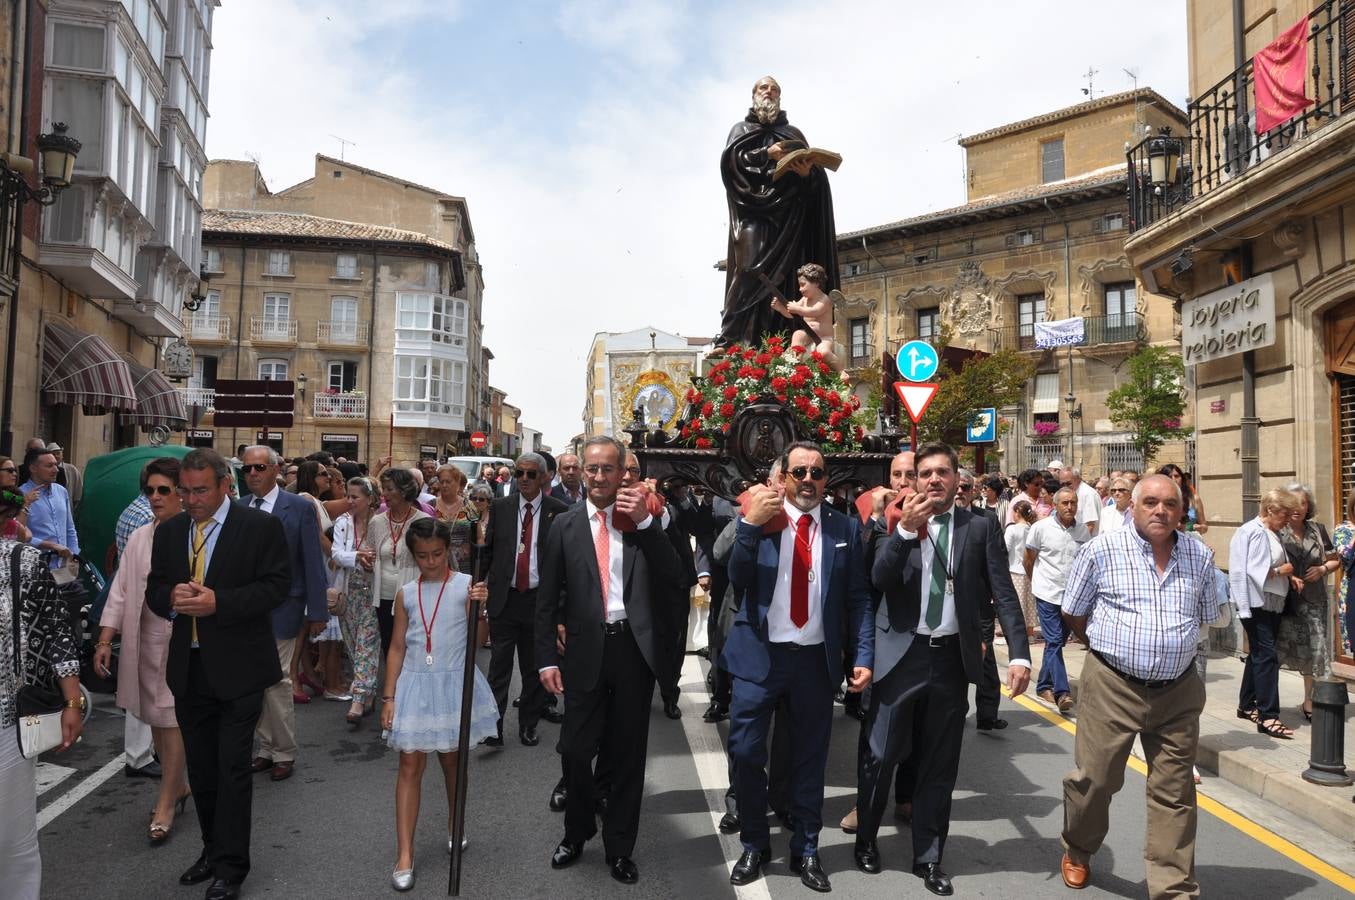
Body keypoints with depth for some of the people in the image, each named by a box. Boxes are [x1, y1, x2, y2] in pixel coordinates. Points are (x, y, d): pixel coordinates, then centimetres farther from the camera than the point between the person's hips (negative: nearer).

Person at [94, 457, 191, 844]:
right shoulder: (139, 539, 10)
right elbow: (120, 592, 11)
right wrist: (105, 639, 6)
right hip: (148, 639, 6)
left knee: (173, 720, -3)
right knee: (155, 718, 14)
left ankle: (166, 805, 8)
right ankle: (177, 785, 32)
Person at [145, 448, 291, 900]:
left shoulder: (262, 527, -8)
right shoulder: (168, 532, 9)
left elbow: (276, 586, -12)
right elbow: (153, 591, 12)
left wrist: (218, 602, -21)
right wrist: (172, 598, -11)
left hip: (237, 667, -5)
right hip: (188, 668, 5)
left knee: (233, 769, -1)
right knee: (200, 768, 16)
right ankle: (212, 850, 32)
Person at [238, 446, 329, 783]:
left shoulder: (300, 507, -6)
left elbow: (313, 563, -6)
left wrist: (317, 611, -7)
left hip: (280, 608, -4)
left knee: (277, 680, -2)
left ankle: (284, 753, 15)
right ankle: (267, 749, 26)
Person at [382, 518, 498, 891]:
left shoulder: (466, 585, -7)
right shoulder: (406, 594, 2)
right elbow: (397, 648, 6)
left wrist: (479, 606, -30)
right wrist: (389, 698, 4)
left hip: (455, 683, -1)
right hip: (416, 684, 1)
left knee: (452, 760, 14)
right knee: (410, 766, 0)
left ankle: (455, 826, 37)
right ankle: (404, 855, 6)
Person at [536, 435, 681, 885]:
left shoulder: (643, 520, 3)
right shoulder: (566, 524, 3)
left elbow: (672, 576, -8)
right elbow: (547, 598, 4)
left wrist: (645, 522, -16)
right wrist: (547, 658, -1)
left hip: (633, 648, 0)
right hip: (586, 650, 0)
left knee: (629, 754, 11)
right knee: (576, 750, 7)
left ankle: (619, 847, 28)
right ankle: (576, 833, 34)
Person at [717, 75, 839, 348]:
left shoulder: (794, 134, 27)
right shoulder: (742, 129, 21)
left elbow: (814, 173, 15)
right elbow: (730, 160, 1)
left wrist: (808, 172, -9)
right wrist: (766, 154, -12)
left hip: (788, 214, 3)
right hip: (754, 209, -3)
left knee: (786, 273, -9)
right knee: (751, 267, -22)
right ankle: (732, 338, -29)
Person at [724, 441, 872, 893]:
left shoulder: (846, 527, 2)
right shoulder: (760, 517, -1)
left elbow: (858, 598, 3)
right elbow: (738, 580, -11)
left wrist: (864, 656, -4)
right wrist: (750, 524, -23)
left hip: (816, 659, 1)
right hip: (759, 654, -1)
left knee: (810, 758, 13)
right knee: (746, 753, 5)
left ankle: (806, 851, 31)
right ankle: (754, 846, 27)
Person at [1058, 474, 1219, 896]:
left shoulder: (1200, 557, 3)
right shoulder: (1102, 550, -7)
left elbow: (1204, 617, 17)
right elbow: (1074, 613, 4)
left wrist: (1171, 647, 13)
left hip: (1178, 690, 3)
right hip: (1112, 686, -2)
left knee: (1174, 793, 8)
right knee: (1094, 778, 7)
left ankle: (1174, 888, 22)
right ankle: (1077, 852, 34)